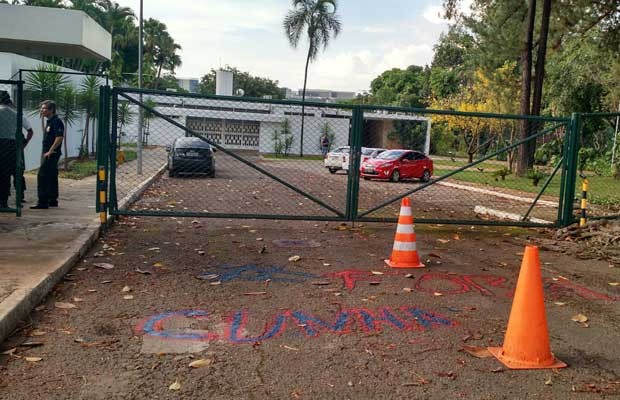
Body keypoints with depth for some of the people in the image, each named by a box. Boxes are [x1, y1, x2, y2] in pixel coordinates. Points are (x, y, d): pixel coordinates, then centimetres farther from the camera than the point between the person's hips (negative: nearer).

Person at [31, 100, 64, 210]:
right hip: (49, 154, 10)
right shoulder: (49, 122, 17)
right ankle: (53, 200, 22)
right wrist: (46, 152, 18)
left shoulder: (56, 122, -14)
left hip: (52, 154, -10)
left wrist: (50, 151, -21)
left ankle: (43, 202, -10)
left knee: (42, 175, -11)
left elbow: (59, 138, -23)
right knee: (52, 177, 14)